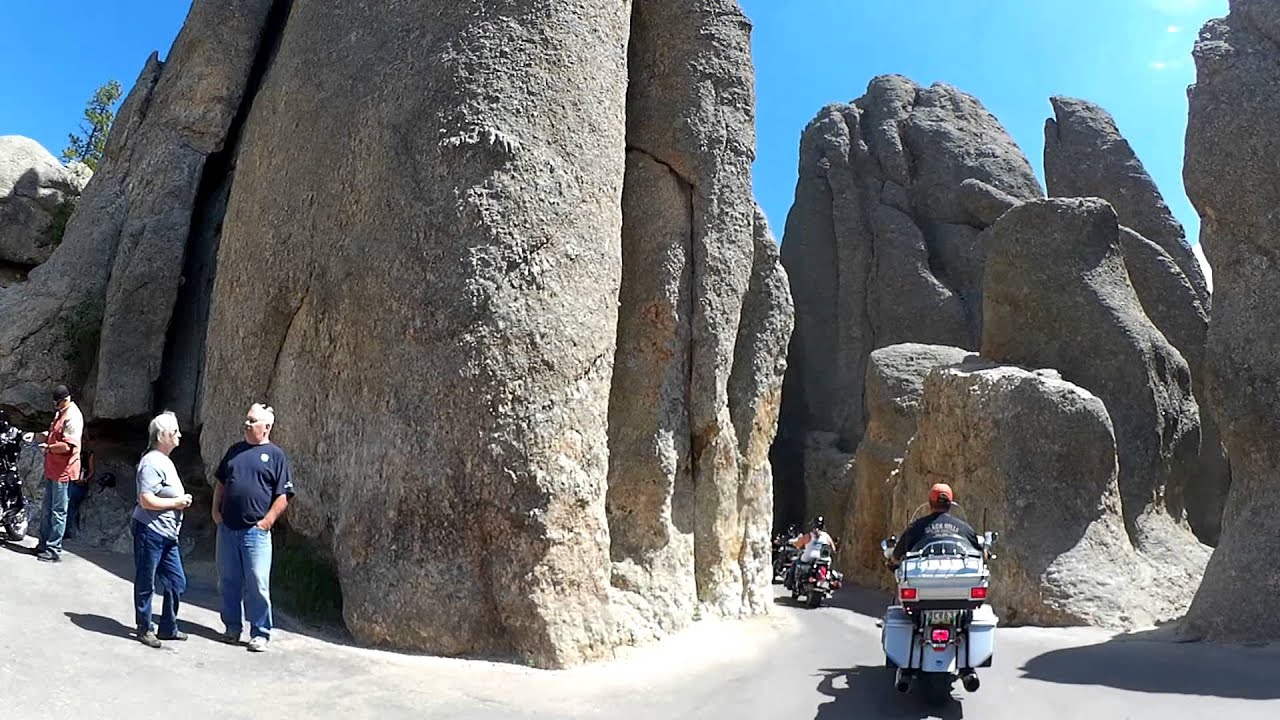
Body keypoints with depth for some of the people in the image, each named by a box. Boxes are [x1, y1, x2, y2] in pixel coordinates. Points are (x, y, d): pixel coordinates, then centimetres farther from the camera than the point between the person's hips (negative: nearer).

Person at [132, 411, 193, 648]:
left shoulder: (166, 461, 15)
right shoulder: (152, 463, -16)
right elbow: (146, 500, -23)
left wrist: (181, 500, 8)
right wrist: (176, 502, -15)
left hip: (167, 534, 10)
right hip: (150, 531, -9)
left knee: (177, 582, 12)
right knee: (145, 584, 6)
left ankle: (168, 628, 24)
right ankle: (144, 629, 19)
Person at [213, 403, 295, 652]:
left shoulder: (276, 455, -3)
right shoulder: (235, 450, 13)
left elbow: (283, 496, -6)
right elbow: (221, 483, 20)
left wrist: (267, 521, -12)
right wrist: (216, 510, 9)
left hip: (255, 531, -5)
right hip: (227, 528, 5)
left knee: (257, 584, -3)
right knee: (228, 581, 13)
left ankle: (260, 633, 7)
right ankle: (232, 626, 27)